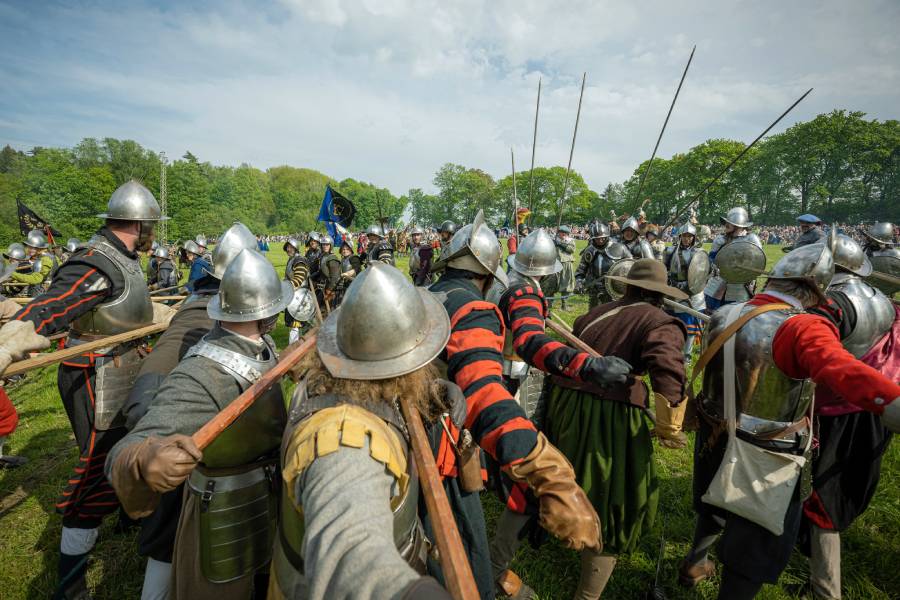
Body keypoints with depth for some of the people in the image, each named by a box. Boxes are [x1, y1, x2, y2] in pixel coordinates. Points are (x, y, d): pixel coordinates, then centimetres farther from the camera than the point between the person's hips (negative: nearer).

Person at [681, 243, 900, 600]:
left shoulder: (722, 316, -4)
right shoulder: (802, 327, -24)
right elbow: (848, 374, -42)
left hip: (714, 440, 7)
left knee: (714, 508, 34)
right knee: (757, 550, 18)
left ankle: (694, 565, 58)